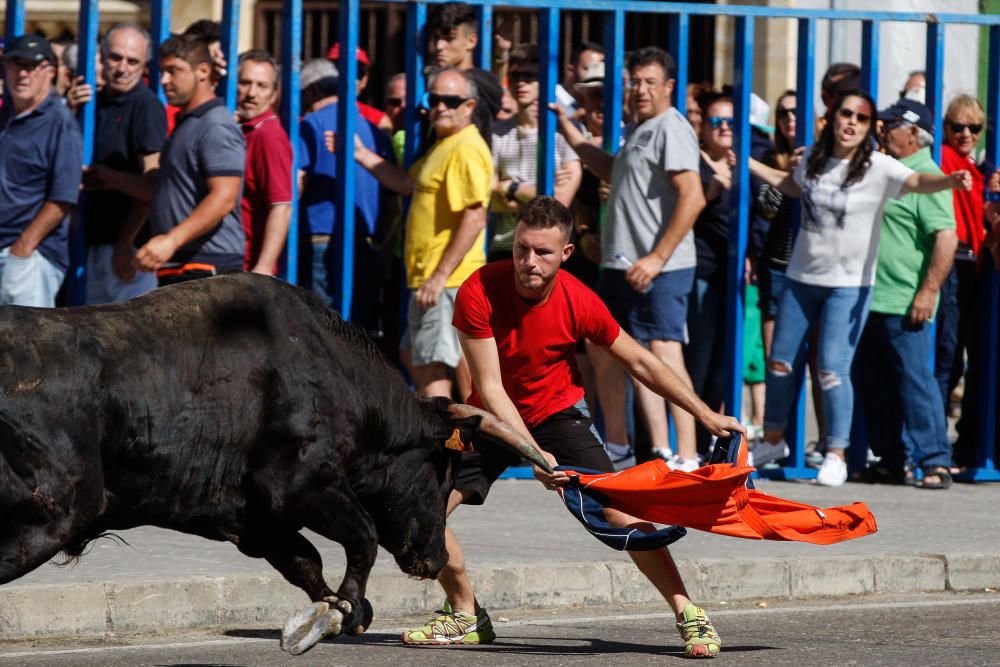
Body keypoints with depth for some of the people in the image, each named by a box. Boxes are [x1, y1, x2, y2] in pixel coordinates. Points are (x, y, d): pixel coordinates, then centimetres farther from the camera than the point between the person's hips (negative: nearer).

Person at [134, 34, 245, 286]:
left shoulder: (216, 127, -12)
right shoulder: (185, 123, 23)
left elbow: (223, 198, -22)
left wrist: (171, 241, -29)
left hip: (206, 267, -10)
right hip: (177, 268, 10)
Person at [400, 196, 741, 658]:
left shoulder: (580, 303, -22)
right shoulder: (479, 293, -26)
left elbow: (640, 362, -6)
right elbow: (490, 388, -23)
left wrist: (706, 415, -4)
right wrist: (534, 455, -31)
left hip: (557, 413, -1)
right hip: (493, 417, 1)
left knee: (621, 514, -17)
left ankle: (689, 616, -7)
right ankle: (467, 618, 10)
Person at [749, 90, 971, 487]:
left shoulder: (877, 168, -13)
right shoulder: (814, 157, 2)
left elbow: (916, 182, -32)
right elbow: (793, 186, 25)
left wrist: (948, 181, -53)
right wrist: (747, 165, 27)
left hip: (848, 285, -5)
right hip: (802, 276, 5)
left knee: (832, 370, -12)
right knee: (780, 361, 12)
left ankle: (836, 456, -1)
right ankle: (773, 438, 33)